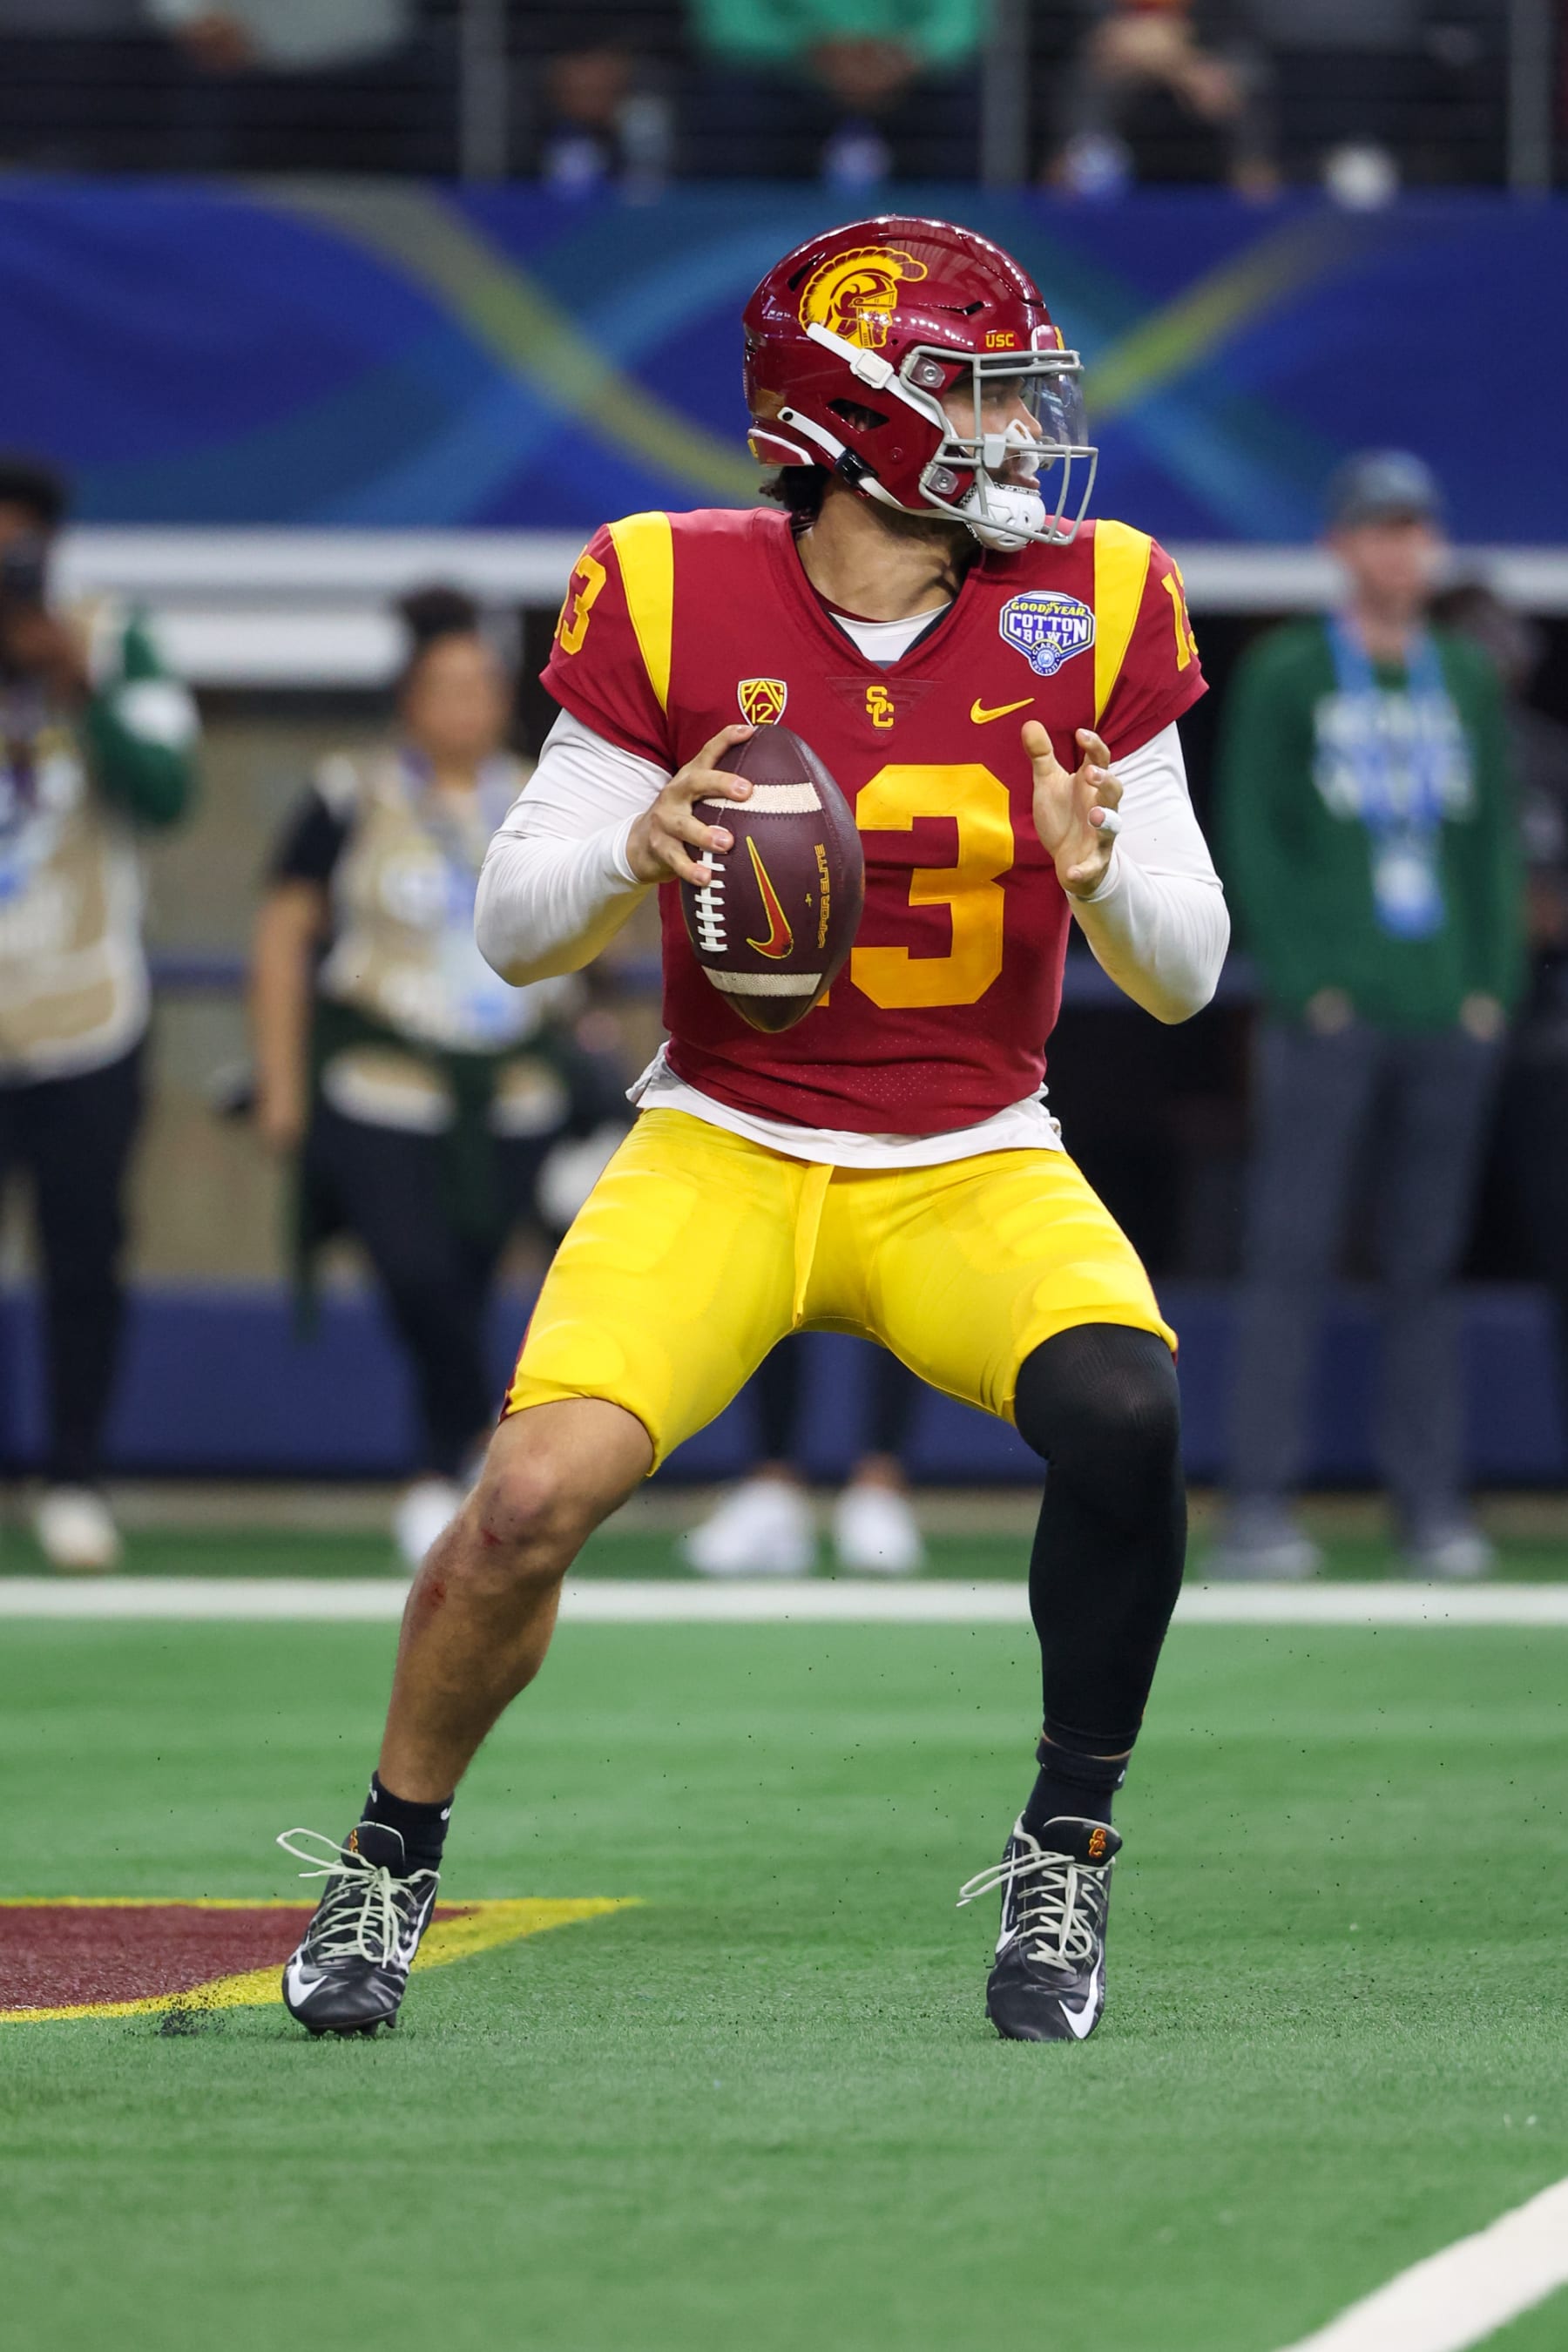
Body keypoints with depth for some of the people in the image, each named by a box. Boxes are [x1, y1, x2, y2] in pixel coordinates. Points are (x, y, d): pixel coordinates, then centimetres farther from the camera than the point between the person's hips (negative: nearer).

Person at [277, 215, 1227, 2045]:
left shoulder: (1090, 609, -6)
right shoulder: (673, 601, -10)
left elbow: (1184, 980, -2)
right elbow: (514, 934, -4)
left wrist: (1097, 864, -24)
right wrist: (635, 854, -25)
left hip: (973, 1173, 1)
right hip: (725, 1153, -1)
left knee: (1126, 1415, -29)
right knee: (533, 1498, -21)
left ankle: (1063, 1860, -8)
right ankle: (391, 1862, 7)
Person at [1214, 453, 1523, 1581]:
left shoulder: (1468, 677, 15)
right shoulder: (1286, 675, 2)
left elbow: (1494, 840, 15)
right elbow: (1251, 839, -2)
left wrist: (1493, 981, 4)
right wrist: (1303, 980, -11)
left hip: (1449, 1013, 4)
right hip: (1331, 1012, -4)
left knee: (1429, 1263, 5)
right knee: (1292, 1253, -8)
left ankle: (1434, 1502, 7)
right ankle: (1260, 1506, -8)